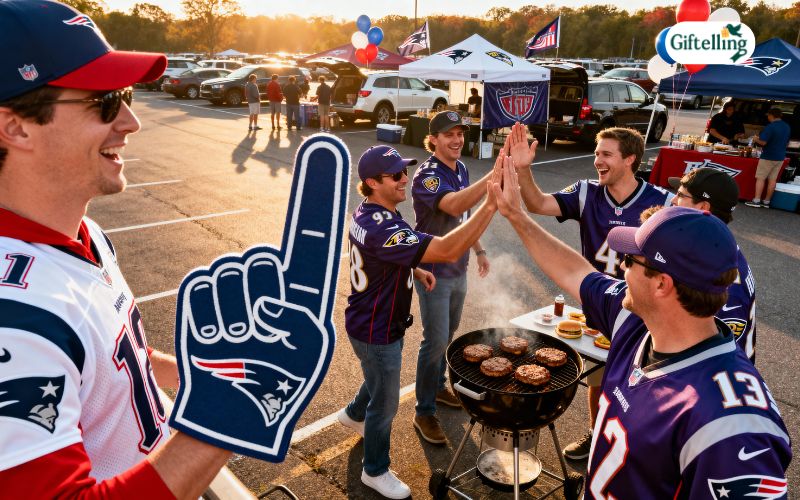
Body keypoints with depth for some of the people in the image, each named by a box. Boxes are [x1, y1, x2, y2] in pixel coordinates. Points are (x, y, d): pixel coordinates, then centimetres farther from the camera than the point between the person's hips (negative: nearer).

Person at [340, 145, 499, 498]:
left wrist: (415, 270, 2)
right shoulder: (381, 227, -36)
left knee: (380, 379, 33)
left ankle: (354, 414, 62)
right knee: (385, 403, 11)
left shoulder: (370, 213, -1)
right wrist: (490, 206, -46)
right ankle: (375, 471, 35)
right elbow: (448, 251, -43)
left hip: (374, 321, 10)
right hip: (376, 332, -10)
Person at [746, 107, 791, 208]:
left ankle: (756, 200, -4)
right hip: (780, 157, 7)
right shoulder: (787, 127, 9)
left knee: (760, 178, -1)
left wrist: (756, 139, -2)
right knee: (772, 179, 9)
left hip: (768, 156, -7)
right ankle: (766, 201, 13)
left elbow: (763, 142, -21)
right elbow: (786, 142, 18)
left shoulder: (770, 127, -18)